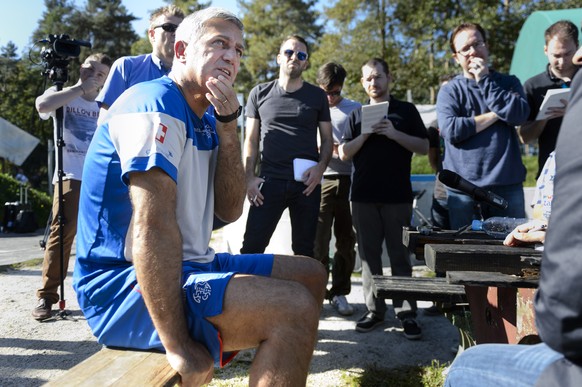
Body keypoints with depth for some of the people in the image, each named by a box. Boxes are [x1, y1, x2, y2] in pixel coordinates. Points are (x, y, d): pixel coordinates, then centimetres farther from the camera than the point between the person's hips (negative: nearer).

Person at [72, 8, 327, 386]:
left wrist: (227, 126, -7)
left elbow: (230, 209, 3)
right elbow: (152, 229, -27)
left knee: (311, 274, 13)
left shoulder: (205, 122, 13)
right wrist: (179, 347, -27)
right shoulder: (156, 104, -16)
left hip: (187, 267, 10)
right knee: (294, 308, -28)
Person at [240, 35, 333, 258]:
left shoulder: (317, 96, 10)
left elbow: (327, 139, 11)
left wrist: (321, 167, -8)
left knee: (304, 249, 8)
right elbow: (251, 139, 9)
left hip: (307, 183, 1)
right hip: (269, 180, -1)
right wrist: (249, 177, -2)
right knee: (252, 246, -6)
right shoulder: (260, 93, 9)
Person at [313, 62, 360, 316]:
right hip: (321, 180, -1)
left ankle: (339, 292, 17)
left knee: (347, 240, 5)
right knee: (319, 239, -4)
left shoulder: (355, 109, 11)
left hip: (349, 179, 1)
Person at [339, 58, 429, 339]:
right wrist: (366, 134, -8)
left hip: (398, 196, -2)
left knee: (400, 255, 1)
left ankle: (406, 313, 7)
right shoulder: (357, 115, 14)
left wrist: (394, 133, -11)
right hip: (363, 196, 2)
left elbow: (424, 147, 2)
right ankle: (374, 310, 15)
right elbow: (344, 153, 7)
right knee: (369, 255, 6)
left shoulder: (406, 110, 9)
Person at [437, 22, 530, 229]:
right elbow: (451, 130, -11)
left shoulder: (509, 83, 11)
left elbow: (519, 114, -9)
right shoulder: (449, 90, 5)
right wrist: (494, 115, -6)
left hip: (507, 186, 1)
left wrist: (485, 81, -6)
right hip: (462, 190, -1)